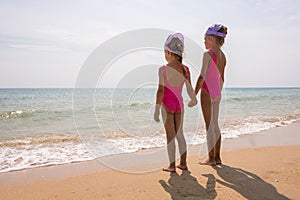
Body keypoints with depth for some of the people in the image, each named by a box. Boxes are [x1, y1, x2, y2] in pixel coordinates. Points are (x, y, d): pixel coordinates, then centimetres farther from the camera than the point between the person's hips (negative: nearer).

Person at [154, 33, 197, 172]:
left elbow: (161, 91, -16)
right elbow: (190, 89, 6)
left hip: (167, 104, -4)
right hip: (179, 103, 5)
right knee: (179, 134, 15)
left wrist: (157, 109, -12)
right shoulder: (185, 69, 1)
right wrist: (193, 100, 25)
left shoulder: (163, 69, -13)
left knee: (170, 136, 3)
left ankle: (172, 166, 11)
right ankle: (183, 163, 23)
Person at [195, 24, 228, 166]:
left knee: (209, 126, -1)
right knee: (215, 125, 13)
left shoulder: (208, 54, -13)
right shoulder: (222, 55, 11)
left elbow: (202, 77, -17)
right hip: (217, 93, 8)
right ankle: (217, 157, 20)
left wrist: (193, 95, -12)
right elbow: (222, 78, 15)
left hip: (207, 92, -8)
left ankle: (211, 158, 6)